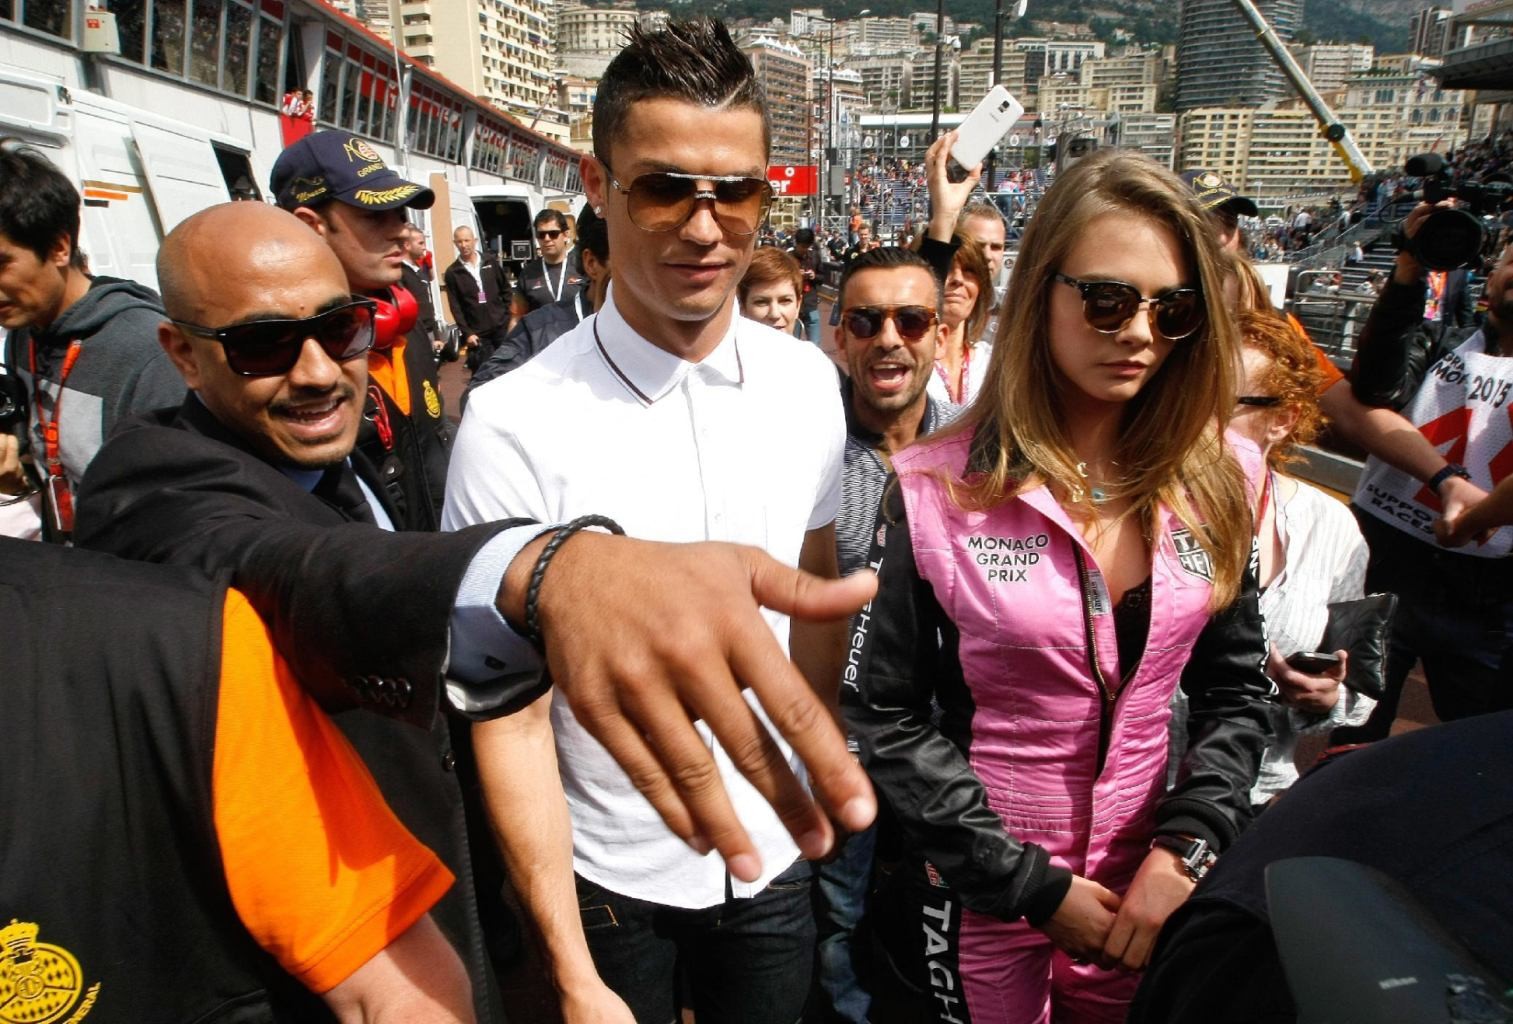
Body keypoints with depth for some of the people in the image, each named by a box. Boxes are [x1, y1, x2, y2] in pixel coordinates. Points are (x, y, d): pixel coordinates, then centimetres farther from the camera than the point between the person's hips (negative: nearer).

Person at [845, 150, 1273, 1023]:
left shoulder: (1217, 483, -5)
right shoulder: (939, 491, -17)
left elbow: (1236, 693, 2)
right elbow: (887, 713, -13)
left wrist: (1186, 848, -11)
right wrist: (1035, 887, -14)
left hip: (1151, 887, 4)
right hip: (980, 897, -3)